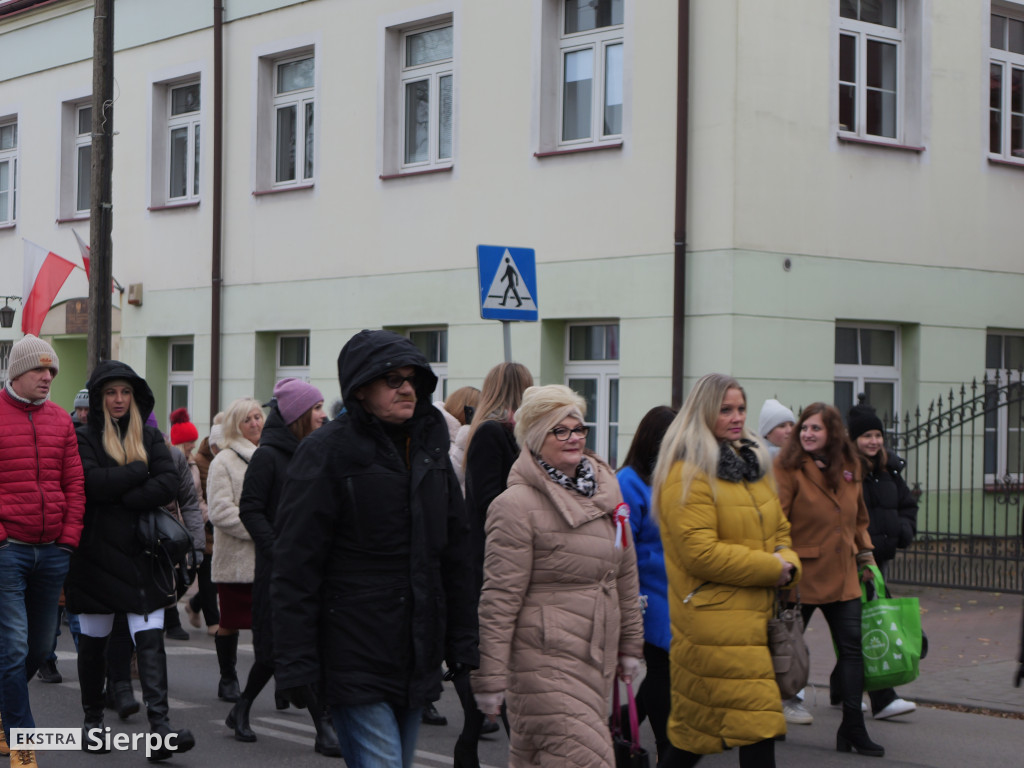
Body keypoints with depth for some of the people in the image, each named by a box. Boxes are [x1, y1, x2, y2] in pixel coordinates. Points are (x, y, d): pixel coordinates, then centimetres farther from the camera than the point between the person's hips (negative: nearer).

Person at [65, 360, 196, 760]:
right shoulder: (83, 437, 0)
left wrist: (122, 498, -14)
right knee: (94, 640, 9)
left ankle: (160, 726, -15)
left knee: (150, 638, -8)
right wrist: (140, 471, -9)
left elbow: (169, 484, -4)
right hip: (97, 557, -2)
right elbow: (92, 483, -17)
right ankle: (92, 720, 25)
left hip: (141, 554, 2)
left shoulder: (150, 436, 10)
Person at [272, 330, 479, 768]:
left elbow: (455, 554, 18)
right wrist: (295, 663, -15)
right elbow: (295, 566, -11)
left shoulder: (430, 448, 13)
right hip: (356, 661, -7)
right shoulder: (326, 453, -8)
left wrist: (462, 643, 15)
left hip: (418, 661, 7)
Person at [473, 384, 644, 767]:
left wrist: (629, 645, 22)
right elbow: (499, 599, -13)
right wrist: (489, 678, -14)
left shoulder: (604, 488, 12)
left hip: (597, 659, 7)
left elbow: (625, 574, 21)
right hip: (544, 660, -7)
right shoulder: (517, 505, -11)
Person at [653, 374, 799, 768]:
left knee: (701, 722, 11)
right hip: (715, 620, -8)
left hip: (757, 613, 8)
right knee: (758, 721, -10)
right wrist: (772, 568, -13)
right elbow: (700, 553, -18)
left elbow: (780, 530, 24)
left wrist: (788, 563, 1)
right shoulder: (687, 474, -10)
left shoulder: (751, 464, 19)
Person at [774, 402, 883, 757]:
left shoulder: (850, 467, 8)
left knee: (852, 647, 1)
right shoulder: (788, 466, -10)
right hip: (803, 573, -5)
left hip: (842, 575, 5)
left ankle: (853, 728, 6)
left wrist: (865, 554, 13)